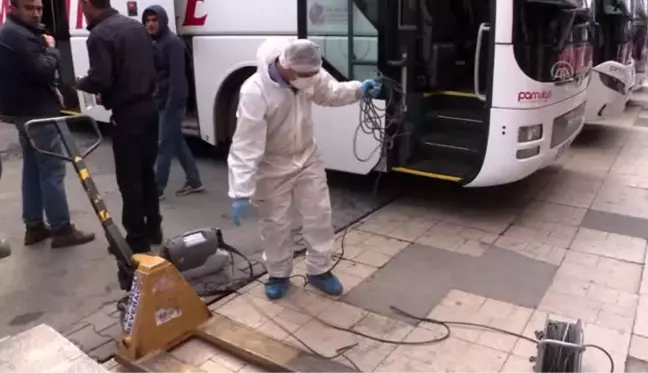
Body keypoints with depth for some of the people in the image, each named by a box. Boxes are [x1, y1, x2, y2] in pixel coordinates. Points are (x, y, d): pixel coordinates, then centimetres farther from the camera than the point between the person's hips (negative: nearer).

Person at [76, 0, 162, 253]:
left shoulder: (99, 35, -14)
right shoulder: (136, 26, 11)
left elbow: (100, 80, -20)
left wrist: (80, 83, 1)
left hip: (127, 114, -8)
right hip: (149, 107, 8)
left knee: (129, 178, 1)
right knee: (147, 172, 16)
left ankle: (137, 238, 10)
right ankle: (153, 230, 25)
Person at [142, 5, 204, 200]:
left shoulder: (173, 42, -13)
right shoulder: (154, 42, 16)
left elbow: (176, 76, -21)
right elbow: (152, 73, 17)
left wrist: (171, 105, -24)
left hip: (172, 102, -9)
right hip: (161, 101, 9)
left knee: (165, 144, -2)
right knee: (177, 142, 13)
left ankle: (157, 188, 8)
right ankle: (194, 181, 23)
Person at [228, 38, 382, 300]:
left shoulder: (309, 74, -15)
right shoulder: (255, 93, -33)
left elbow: (330, 93, 6)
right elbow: (245, 146, -32)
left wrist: (359, 90, -13)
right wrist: (241, 193, -33)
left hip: (307, 157, 5)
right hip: (272, 166, -5)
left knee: (319, 216, 12)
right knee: (275, 223, 10)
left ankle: (319, 270, 32)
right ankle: (278, 275, 34)